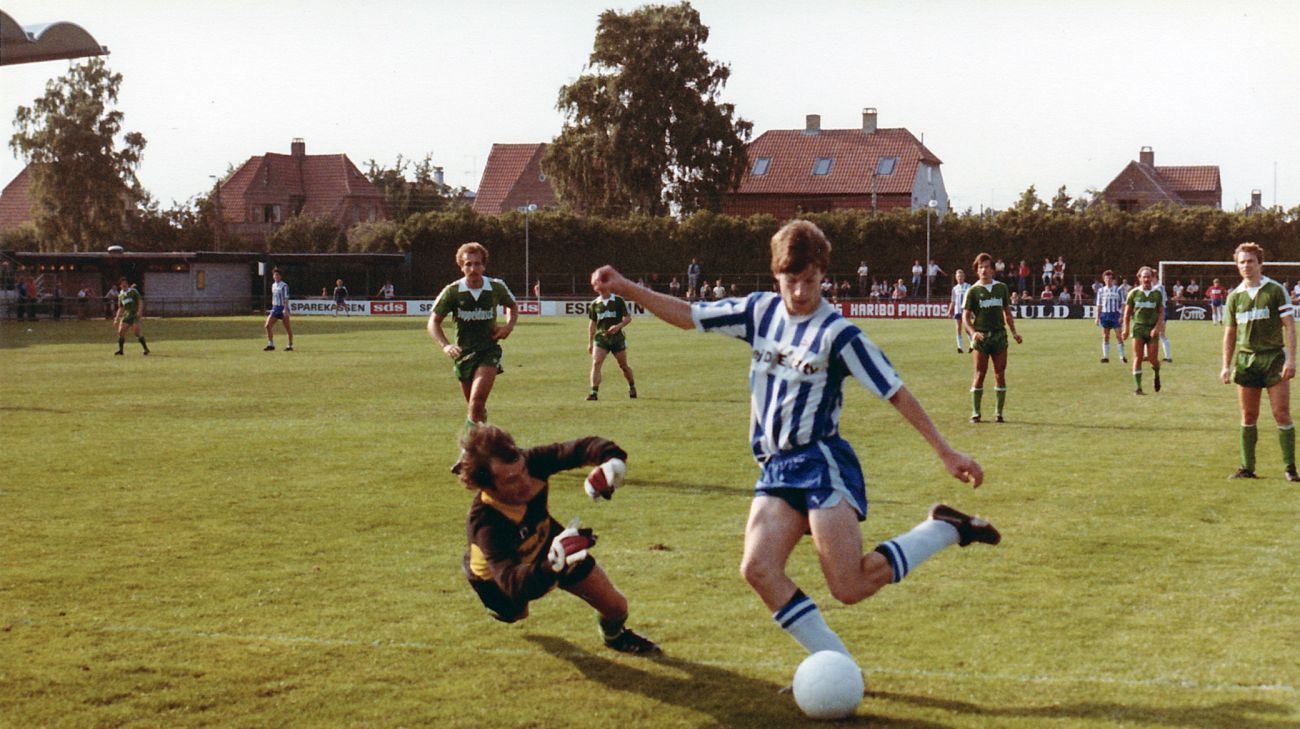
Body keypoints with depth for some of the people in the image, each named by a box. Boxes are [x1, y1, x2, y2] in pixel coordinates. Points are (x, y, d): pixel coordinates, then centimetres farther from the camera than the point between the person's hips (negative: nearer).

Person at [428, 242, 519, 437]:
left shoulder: (497, 287, -4)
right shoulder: (452, 291, -8)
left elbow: (512, 307, 17)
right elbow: (433, 322, -4)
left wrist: (509, 326, -3)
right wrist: (445, 346, -21)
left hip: (489, 350, -2)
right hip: (463, 353, 2)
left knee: (477, 401, -21)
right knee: (474, 406, 13)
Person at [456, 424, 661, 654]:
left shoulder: (531, 463, -37)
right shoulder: (483, 523, -48)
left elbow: (580, 448, -30)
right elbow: (511, 581, -58)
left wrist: (611, 458, -54)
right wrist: (550, 568, -78)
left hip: (546, 543, 3)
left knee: (615, 607, 7)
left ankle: (614, 635, 44)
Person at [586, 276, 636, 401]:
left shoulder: (618, 300, -2)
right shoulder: (594, 304, 7)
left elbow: (628, 317, -1)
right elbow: (592, 324, 14)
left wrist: (619, 326, -20)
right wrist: (590, 342, 13)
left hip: (617, 338, -2)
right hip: (600, 338, 2)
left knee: (623, 365, 9)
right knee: (596, 363, -16)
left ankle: (632, 387, 32)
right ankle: (594, 392, -19)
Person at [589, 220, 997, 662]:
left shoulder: (837, 333, -10)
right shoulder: (761, 311, 7)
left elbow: (895, 392, -8)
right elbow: (688, 317, 13)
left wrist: (945, 452, -9)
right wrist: (627, 289, 4)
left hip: (822, 464, -6)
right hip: (775, 467, 6)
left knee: (849, 588, -13)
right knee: (757, 569, -13)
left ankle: (946, 530, 7)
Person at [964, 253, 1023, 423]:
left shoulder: (1001, 288, 11)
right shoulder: (973, 291, 2)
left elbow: (1007, 312, 17)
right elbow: (966, 316, -2)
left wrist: (1014, 332, 8)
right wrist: (973, 332, -18)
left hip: (999, 335, 3)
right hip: (981, 337, -2)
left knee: (1000, 374, 1)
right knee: (980, 374, -4)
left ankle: (999, 413, 7)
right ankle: (976, 413, 2)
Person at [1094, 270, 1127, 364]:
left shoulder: (1118, 290, 0)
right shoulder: (1101, 291, 9)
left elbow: (1123, 304, 0)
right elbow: (1099, 305, 13)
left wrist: (1122, 315, -9)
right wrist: (1097, 317, 8)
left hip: (1115, 314, -3)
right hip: (1104, 314, 3)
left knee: (1118, 336, -6)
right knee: (1105, 336, 4)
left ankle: (1122, 356, 0)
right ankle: (1106, 356, 9)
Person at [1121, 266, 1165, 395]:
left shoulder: (1158, 293, 4)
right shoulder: (1134, 293, 3)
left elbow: (1161, 312, 3)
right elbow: (1127, 312, 8)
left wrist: (1157, 327, -11)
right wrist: (1126, 329, 2)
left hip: (1152, 329, 0)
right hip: (1138, 327, 0)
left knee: (1152, 359, -2)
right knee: (1138, 358, -7)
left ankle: (1156, 373, 34)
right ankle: (1138, 388, -5)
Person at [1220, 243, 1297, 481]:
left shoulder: (1275, 290, -2)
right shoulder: (1235, 296, 9)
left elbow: (1289, 325, -5)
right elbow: (1230, 332, 14)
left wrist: (1291, 359, -13)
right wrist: (1226, 366, 9)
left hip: (1274, 357, -4)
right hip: (1246, 360, 4)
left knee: (1281, 414, -6)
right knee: (1248, 416, 6)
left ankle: (1290, 469, 0)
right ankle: (1247, 468, 11)